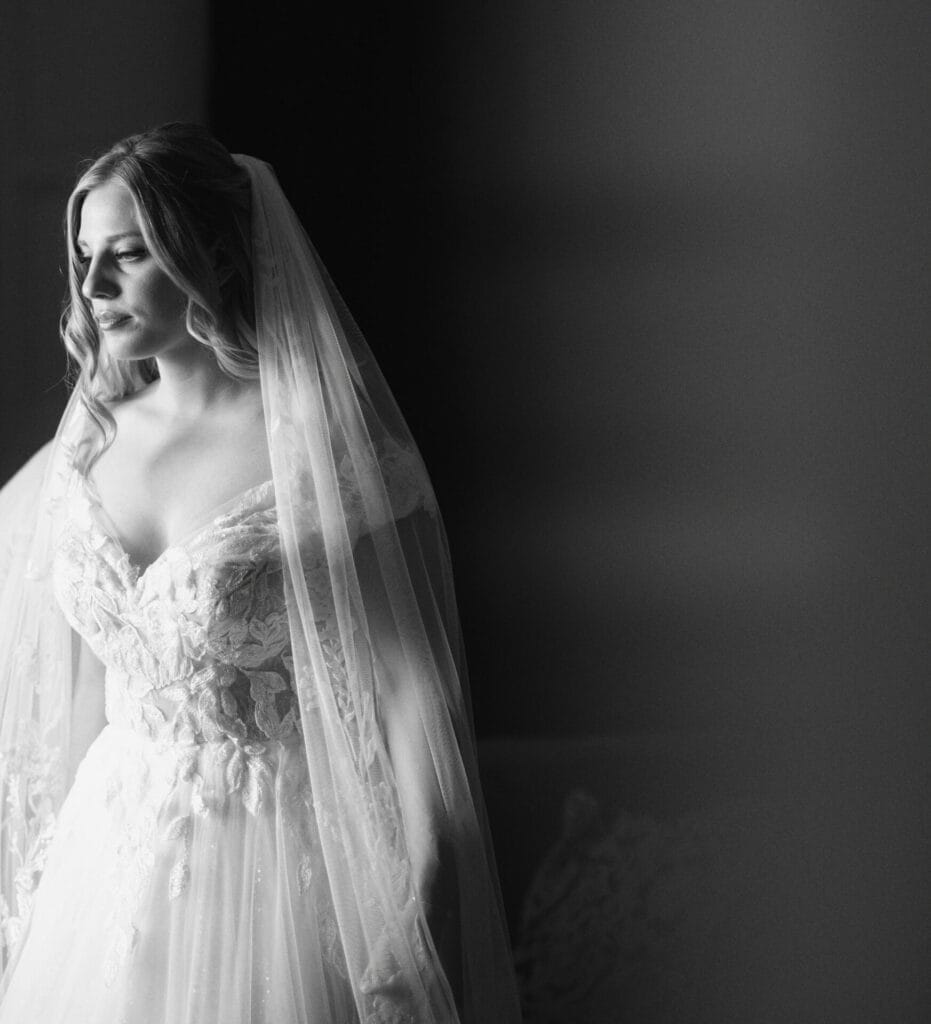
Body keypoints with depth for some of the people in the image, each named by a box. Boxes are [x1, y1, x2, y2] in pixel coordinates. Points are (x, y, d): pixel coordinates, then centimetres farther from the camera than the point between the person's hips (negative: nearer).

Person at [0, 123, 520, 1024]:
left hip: (276, 868, -5)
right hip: (108, 860, 5)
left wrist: (414, 937, -18)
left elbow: (412, 693, -15)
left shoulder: (324, 445, -14)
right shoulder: (87, 448, 4)